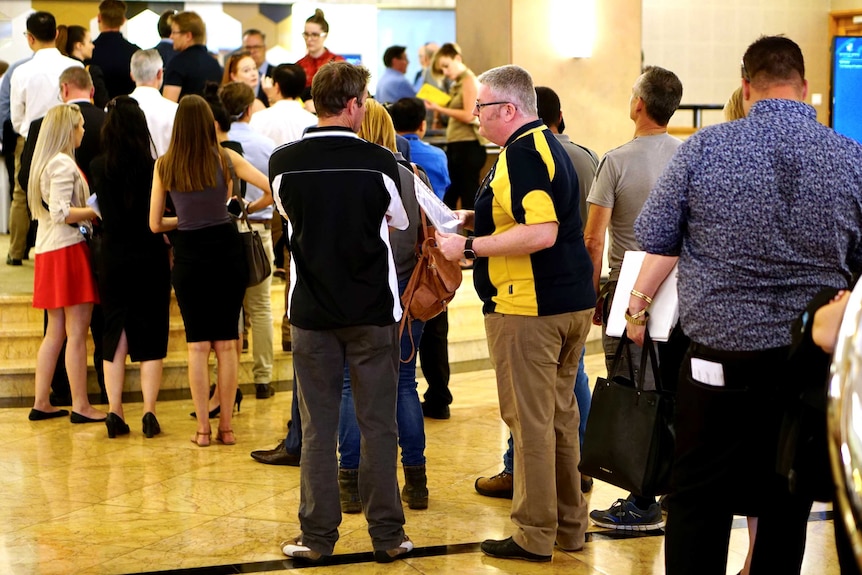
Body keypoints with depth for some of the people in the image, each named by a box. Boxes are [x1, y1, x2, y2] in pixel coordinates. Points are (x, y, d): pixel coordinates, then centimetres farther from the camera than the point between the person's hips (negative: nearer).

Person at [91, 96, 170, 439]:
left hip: (113, 260, 2)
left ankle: (115, 413, 7)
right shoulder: (154, 169, -12)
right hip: (150, 260, -2)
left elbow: (104, 210, 6)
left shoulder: (98, 168, -5)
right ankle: (149, 413, 0)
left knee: (114, 336, 11)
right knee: (151, 339, 6)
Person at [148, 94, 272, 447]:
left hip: (188, 256, 0)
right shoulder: (225, 159, -5)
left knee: (197, 345, 6)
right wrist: (248, 208, 7)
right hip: (226, 250, 0)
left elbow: (155, 224, 2)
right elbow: (272, 189, -11)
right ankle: (226, 426, 10)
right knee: (226, 343, 7)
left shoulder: (164, 166, -2)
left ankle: (202, 428, 6)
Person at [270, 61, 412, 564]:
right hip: (374, 311, -1)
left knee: (318, 427, 7)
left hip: (312, 312, 1)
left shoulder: (284, 163, -6)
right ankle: (387, 535, 11)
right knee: (378, 425, 6)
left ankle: (318, 536, 10)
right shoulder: (380, 162, -11)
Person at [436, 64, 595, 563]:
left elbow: (542, 232, -26)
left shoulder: (522, 153, -16)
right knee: (560, 415, 16)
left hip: (529, 308, -10)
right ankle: (570, 524, 24)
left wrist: (468, 247, -20)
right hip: (573, 302, 10)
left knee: (530, 420, -2)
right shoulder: (548, 144, 15)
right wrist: (476, 219, 16)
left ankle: (535, 535, 5)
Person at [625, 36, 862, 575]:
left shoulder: (704, 147, -7)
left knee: (698, 500, 8)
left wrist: (639, 305, 15)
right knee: (787, 508, 11)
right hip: (811, 363, 1)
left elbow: (657, 242, -1)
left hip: (719, 355, -1)